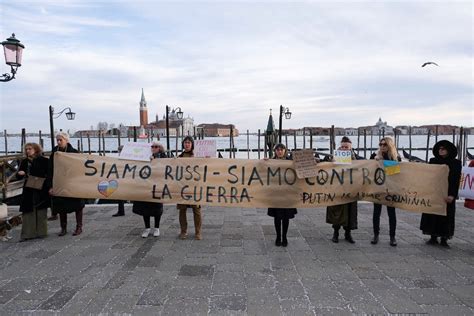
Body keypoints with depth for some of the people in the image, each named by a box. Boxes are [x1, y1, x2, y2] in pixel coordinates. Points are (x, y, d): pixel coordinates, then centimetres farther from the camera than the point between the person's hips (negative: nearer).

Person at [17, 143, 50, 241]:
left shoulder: (44, 160, -2)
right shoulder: (25, 162, 9)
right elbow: (19, 176, 11)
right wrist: (21, 174, -10)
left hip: (41, 190, -3)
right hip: (28, 190, 3)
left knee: (41, 211, 5)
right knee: (28, 212, 1)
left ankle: (40, 232, 15)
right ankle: (27, 233, 7)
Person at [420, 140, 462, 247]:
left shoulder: (456, 163, 1)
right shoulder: (433, 161, 7)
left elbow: (456, 181, -4)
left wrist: (452, 195, -15)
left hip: (447, 195, -2)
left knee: (446, 216, 2)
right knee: (432, 215, 4)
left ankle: (444, 238, 11)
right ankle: (433, 237, 14)